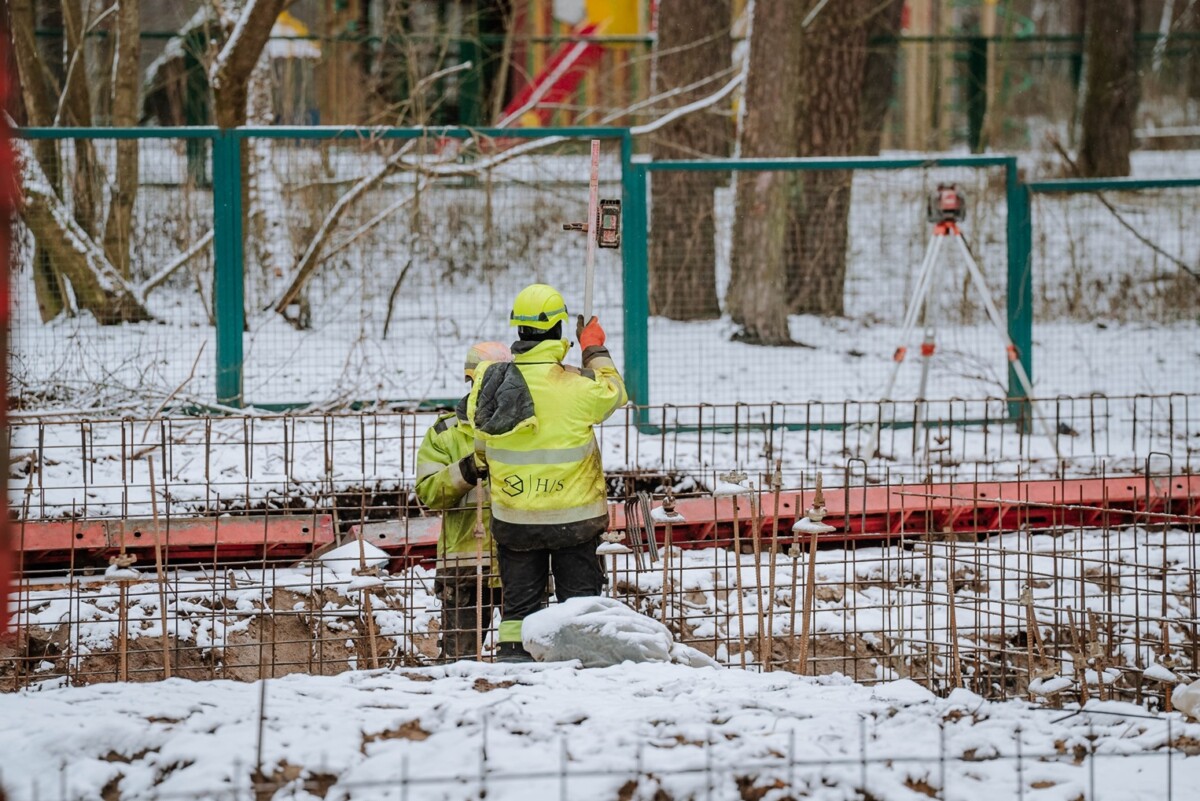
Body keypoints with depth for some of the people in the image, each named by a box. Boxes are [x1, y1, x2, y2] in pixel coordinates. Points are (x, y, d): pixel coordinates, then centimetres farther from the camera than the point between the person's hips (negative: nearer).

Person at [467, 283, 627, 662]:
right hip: (572, 515, -3)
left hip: (513, 519, 3)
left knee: (518, 601, 12)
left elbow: (482, 449, 6)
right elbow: (613, 391, 6)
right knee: (579, 596, 7)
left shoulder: (489, 380, -6)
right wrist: (595, 350, 22)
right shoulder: (577, 385, -17)